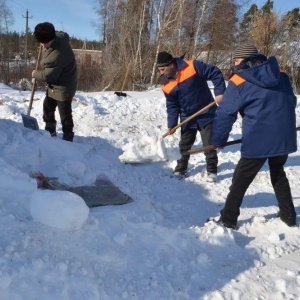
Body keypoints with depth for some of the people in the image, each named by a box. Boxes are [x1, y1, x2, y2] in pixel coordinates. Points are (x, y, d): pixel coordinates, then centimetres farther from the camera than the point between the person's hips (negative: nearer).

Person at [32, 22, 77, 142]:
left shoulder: (57, 54, -35)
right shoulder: (59, 36, -8)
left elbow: (48, 75, -28)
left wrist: (36, 74, -8)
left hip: (63, 86, -11)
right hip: (54, 84, 11)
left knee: (65, 113, -3)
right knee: (48, 106, 21)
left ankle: (68, 137, 8)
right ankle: (50, 130, 37)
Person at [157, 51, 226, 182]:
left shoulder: (193, 66, -20)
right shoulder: (166, 84, -4)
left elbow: (215, 73, -16)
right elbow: (172, 106, 3)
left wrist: (220, 92, -25)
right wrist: (171, 124, -3)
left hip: (206, 114, -4)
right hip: (187, 117, 5)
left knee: (209, 144, 2)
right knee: (184, 145, 13)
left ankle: (211, 171, 18)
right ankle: (181, 169, 30)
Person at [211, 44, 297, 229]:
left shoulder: (238, 82, -6)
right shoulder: (281, 75, 10)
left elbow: (225, 114, -5)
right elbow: (291, 103, 17)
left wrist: (218, 141, 6)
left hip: (258, 141, -6)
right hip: (285, 137, 6)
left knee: (240, 180, 9)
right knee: (278, 174, 27)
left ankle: (228, 220, 16)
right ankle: (289, 216, 35)